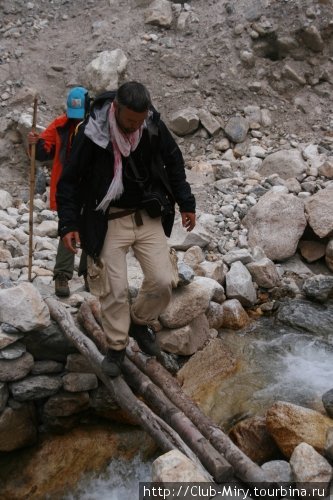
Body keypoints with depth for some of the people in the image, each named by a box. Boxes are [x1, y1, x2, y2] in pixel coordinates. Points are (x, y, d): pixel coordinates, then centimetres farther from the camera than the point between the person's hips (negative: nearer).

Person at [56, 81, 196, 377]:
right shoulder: (92, 134, -15)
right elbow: (69, 180, -7)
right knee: (114, 289, 1)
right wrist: (69, 223, -15)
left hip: (148, 217, 3)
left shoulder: (154, 127, -7)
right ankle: (116, 347, 23)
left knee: (162, 281, -4)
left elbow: (174, 163, 10)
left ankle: (141, 322, 26)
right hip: (109, 221, -2)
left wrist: (186, 203, 8)